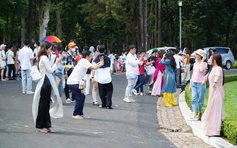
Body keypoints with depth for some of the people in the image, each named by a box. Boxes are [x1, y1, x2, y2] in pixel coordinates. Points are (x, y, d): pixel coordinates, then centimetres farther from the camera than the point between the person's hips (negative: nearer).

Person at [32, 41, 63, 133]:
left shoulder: (43, 58, 18)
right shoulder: (44, 58, -13)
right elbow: (50, 70, -15)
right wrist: (57, 62, -9)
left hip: (46, 82, 10)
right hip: (45, 82, -10)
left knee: (46, 104, 10)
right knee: (43, 104, -3)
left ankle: (46, 125, 14)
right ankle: (40, 126, 3)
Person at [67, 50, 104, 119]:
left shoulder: (83, 61, 17)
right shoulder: (84, 61, -14)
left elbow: (92, 67, 21)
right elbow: (93, 67, -23)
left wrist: (99, 63, 13)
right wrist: (101, 64, -7)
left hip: (74, 82, 10)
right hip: (73, 82, -10)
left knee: (82, 97, 14)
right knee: (79, 98, -10)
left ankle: (80, 113, 19)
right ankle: (75, 114, -5)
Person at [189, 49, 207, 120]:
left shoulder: (204, 63, -4)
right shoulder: (195, 64, 14)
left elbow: (201, 70, -26)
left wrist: (202, 61, -15)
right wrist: (190, 84, 18)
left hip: (200, 83, -6)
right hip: (194, 83, 6)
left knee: (200, 99, 2)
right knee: (194, 99, -3)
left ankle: (199, 114, 13)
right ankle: (194, 115, -7)